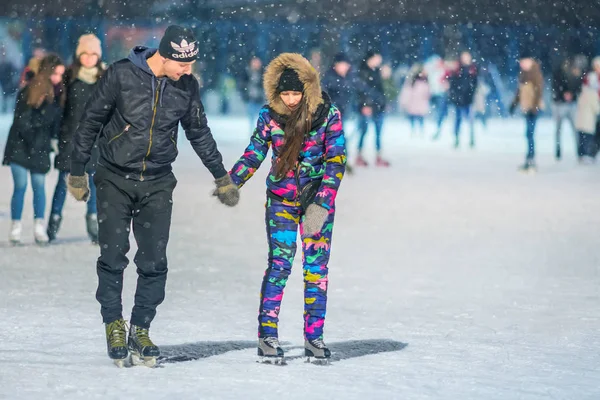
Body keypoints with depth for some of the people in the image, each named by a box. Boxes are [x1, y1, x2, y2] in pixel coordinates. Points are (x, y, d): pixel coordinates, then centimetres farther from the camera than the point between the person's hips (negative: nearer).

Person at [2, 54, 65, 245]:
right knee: (20, 185, -3)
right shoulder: (29, 91, -13)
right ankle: (16, 227, 3)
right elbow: (22, 121, -12)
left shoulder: (58, 93, 4)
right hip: (20, 145, -4)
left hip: (41, 148, 4)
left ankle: (39, 227, 0)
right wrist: (32, 141, -11)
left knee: (39, 185, 1)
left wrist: (49, 139, 2)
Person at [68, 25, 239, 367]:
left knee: (154, 262, -2)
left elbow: (199, 132, 14)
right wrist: (77, 172, 0)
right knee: (113, 255, -6)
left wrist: (221, 176, 19)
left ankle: (141, 330, 9)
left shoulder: (187, 86, -1)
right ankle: (114, 323, 10)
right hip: (115, 179, -2)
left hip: (157, 184, 3)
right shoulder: (121, 75, -12)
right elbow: (90, 122, -3)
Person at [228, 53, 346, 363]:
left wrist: (321, 203, -18)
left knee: (316, 266, 1)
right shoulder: (269, 116, -4)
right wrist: (230, 183, -9)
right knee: (279, 263, -9)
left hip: (318, 198, 0)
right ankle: (267, 335, -5)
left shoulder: (328, 115, -9)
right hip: (281, 198, 0)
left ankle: (314, 336, 9)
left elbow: (336, 162, -10)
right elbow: (253, 155, 4)